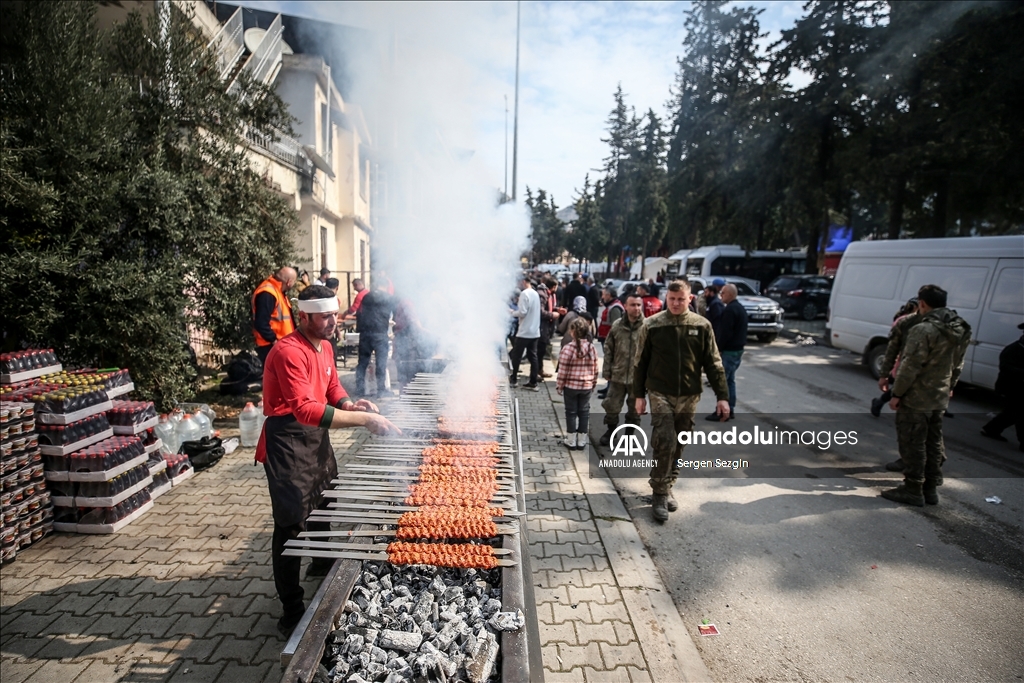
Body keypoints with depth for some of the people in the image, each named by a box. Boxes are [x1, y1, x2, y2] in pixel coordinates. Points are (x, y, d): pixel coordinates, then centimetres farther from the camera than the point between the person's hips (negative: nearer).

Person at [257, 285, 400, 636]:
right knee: (293, 524, -4)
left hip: (316, 435, 9)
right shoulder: (288, 352, -25)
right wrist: (364, 419, -38)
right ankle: (291, 614, 10)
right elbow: (306, 410, -35)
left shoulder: (324, 346, 4)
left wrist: (351, 404, -12)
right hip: (287, 440, -9)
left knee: (325, 503, 25)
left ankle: (323, 562, 51)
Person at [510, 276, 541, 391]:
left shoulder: (524, 294, -15)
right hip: (535, 331, 8)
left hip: (524, 332, -8)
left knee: (516, 355, 8)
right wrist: (516, 312, 16)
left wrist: (512, 312, -2)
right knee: (533, 356, 7)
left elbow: (522, 312, -19)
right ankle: (533, 383, 7)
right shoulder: (535, 294, 12)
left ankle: (514, 379, 20)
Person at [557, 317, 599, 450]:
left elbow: (563, 370, -14)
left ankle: (571, 441, 16)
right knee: (584, 412, 12)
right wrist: (593, 384, 17)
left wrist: (559, 385, -2)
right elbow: (595, 370, 4)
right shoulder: (592, 348, -2)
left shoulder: (568, 348, -16)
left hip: (571, 386, -3)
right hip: (586, 386, 4)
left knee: (571, 412, 9)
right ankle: (582, 441, 20)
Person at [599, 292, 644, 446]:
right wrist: (606, 370, 2)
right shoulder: (617, 325, -2)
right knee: (611, 405, 12)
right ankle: (610, 430, 34)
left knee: (634, 408, 14)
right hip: (618, 374, 2)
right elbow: (608, 349, 4)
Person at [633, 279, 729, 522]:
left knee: (678, 445, 11)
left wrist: (722, 396, -2)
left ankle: (668, 487, 28)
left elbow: (713, 363, 2)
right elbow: (641, 362, 2)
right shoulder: (652, 325, -3)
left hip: (689, 396, 2)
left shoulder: (701, 326, 0)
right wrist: (639, 395, 2)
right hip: (660, 393, -2)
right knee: (665, 443, -10)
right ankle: (659, 494, 2)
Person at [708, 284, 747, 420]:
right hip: (738, 348, 10)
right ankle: (730, 410, 18)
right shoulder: (740, 308, 15)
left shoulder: (730, 309, -17)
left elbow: (725, 332, -22)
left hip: (729, 350, -10)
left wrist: (718, 348, -14)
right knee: (730, 380, 14)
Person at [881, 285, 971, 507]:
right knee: (934, 443, 16)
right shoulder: (960, 330, 6)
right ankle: (930, 488, 25)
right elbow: (958, 365, 14)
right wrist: (949, 387, 24)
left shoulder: (923, 330, -22)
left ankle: (913, 490, 9)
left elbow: (910, 367, -22)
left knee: (912, 443, 2)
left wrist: (897, 394, -15)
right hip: (940, 398, 8)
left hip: (916, 398, -8)